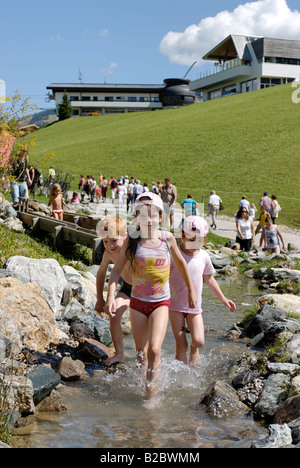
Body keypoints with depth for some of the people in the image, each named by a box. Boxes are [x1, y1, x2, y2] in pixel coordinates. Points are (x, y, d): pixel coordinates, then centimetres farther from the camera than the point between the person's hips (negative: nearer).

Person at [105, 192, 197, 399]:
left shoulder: (168, 238, -4)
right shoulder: (132, 241, -6)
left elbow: (181, 263, 12)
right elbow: (117, 270, -3)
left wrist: (191, 290, 17)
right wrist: (111, 296, -17)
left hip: (161, 303, -1)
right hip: (138, 302, 1)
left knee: (154, 349, -17)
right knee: (141, 353, 12)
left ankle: (151, 397, -5)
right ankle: (146, 380, 39)